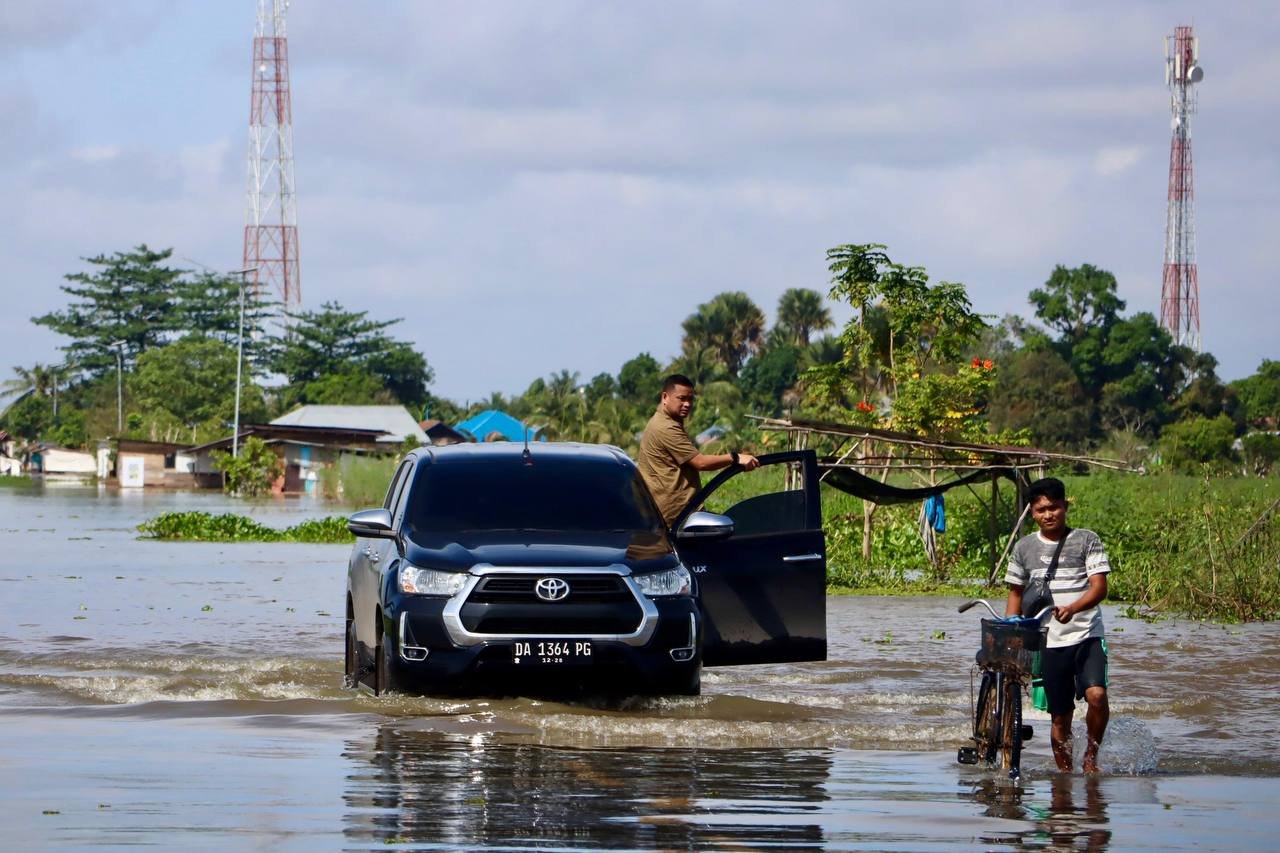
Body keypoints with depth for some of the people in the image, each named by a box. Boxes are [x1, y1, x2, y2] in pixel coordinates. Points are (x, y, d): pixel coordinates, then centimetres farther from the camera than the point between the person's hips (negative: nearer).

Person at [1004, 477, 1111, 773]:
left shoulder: (1086, 540, 1)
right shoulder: (1025, 548, 10)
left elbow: (1099, 587, -8)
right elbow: (1016, 593, 20)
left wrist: (1072, 608, -26)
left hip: (1087, 636, -3)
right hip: (1048, 643, 3)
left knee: (1096, 695, -24)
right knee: (1060, 717, 5)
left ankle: (1091, 756, -3)